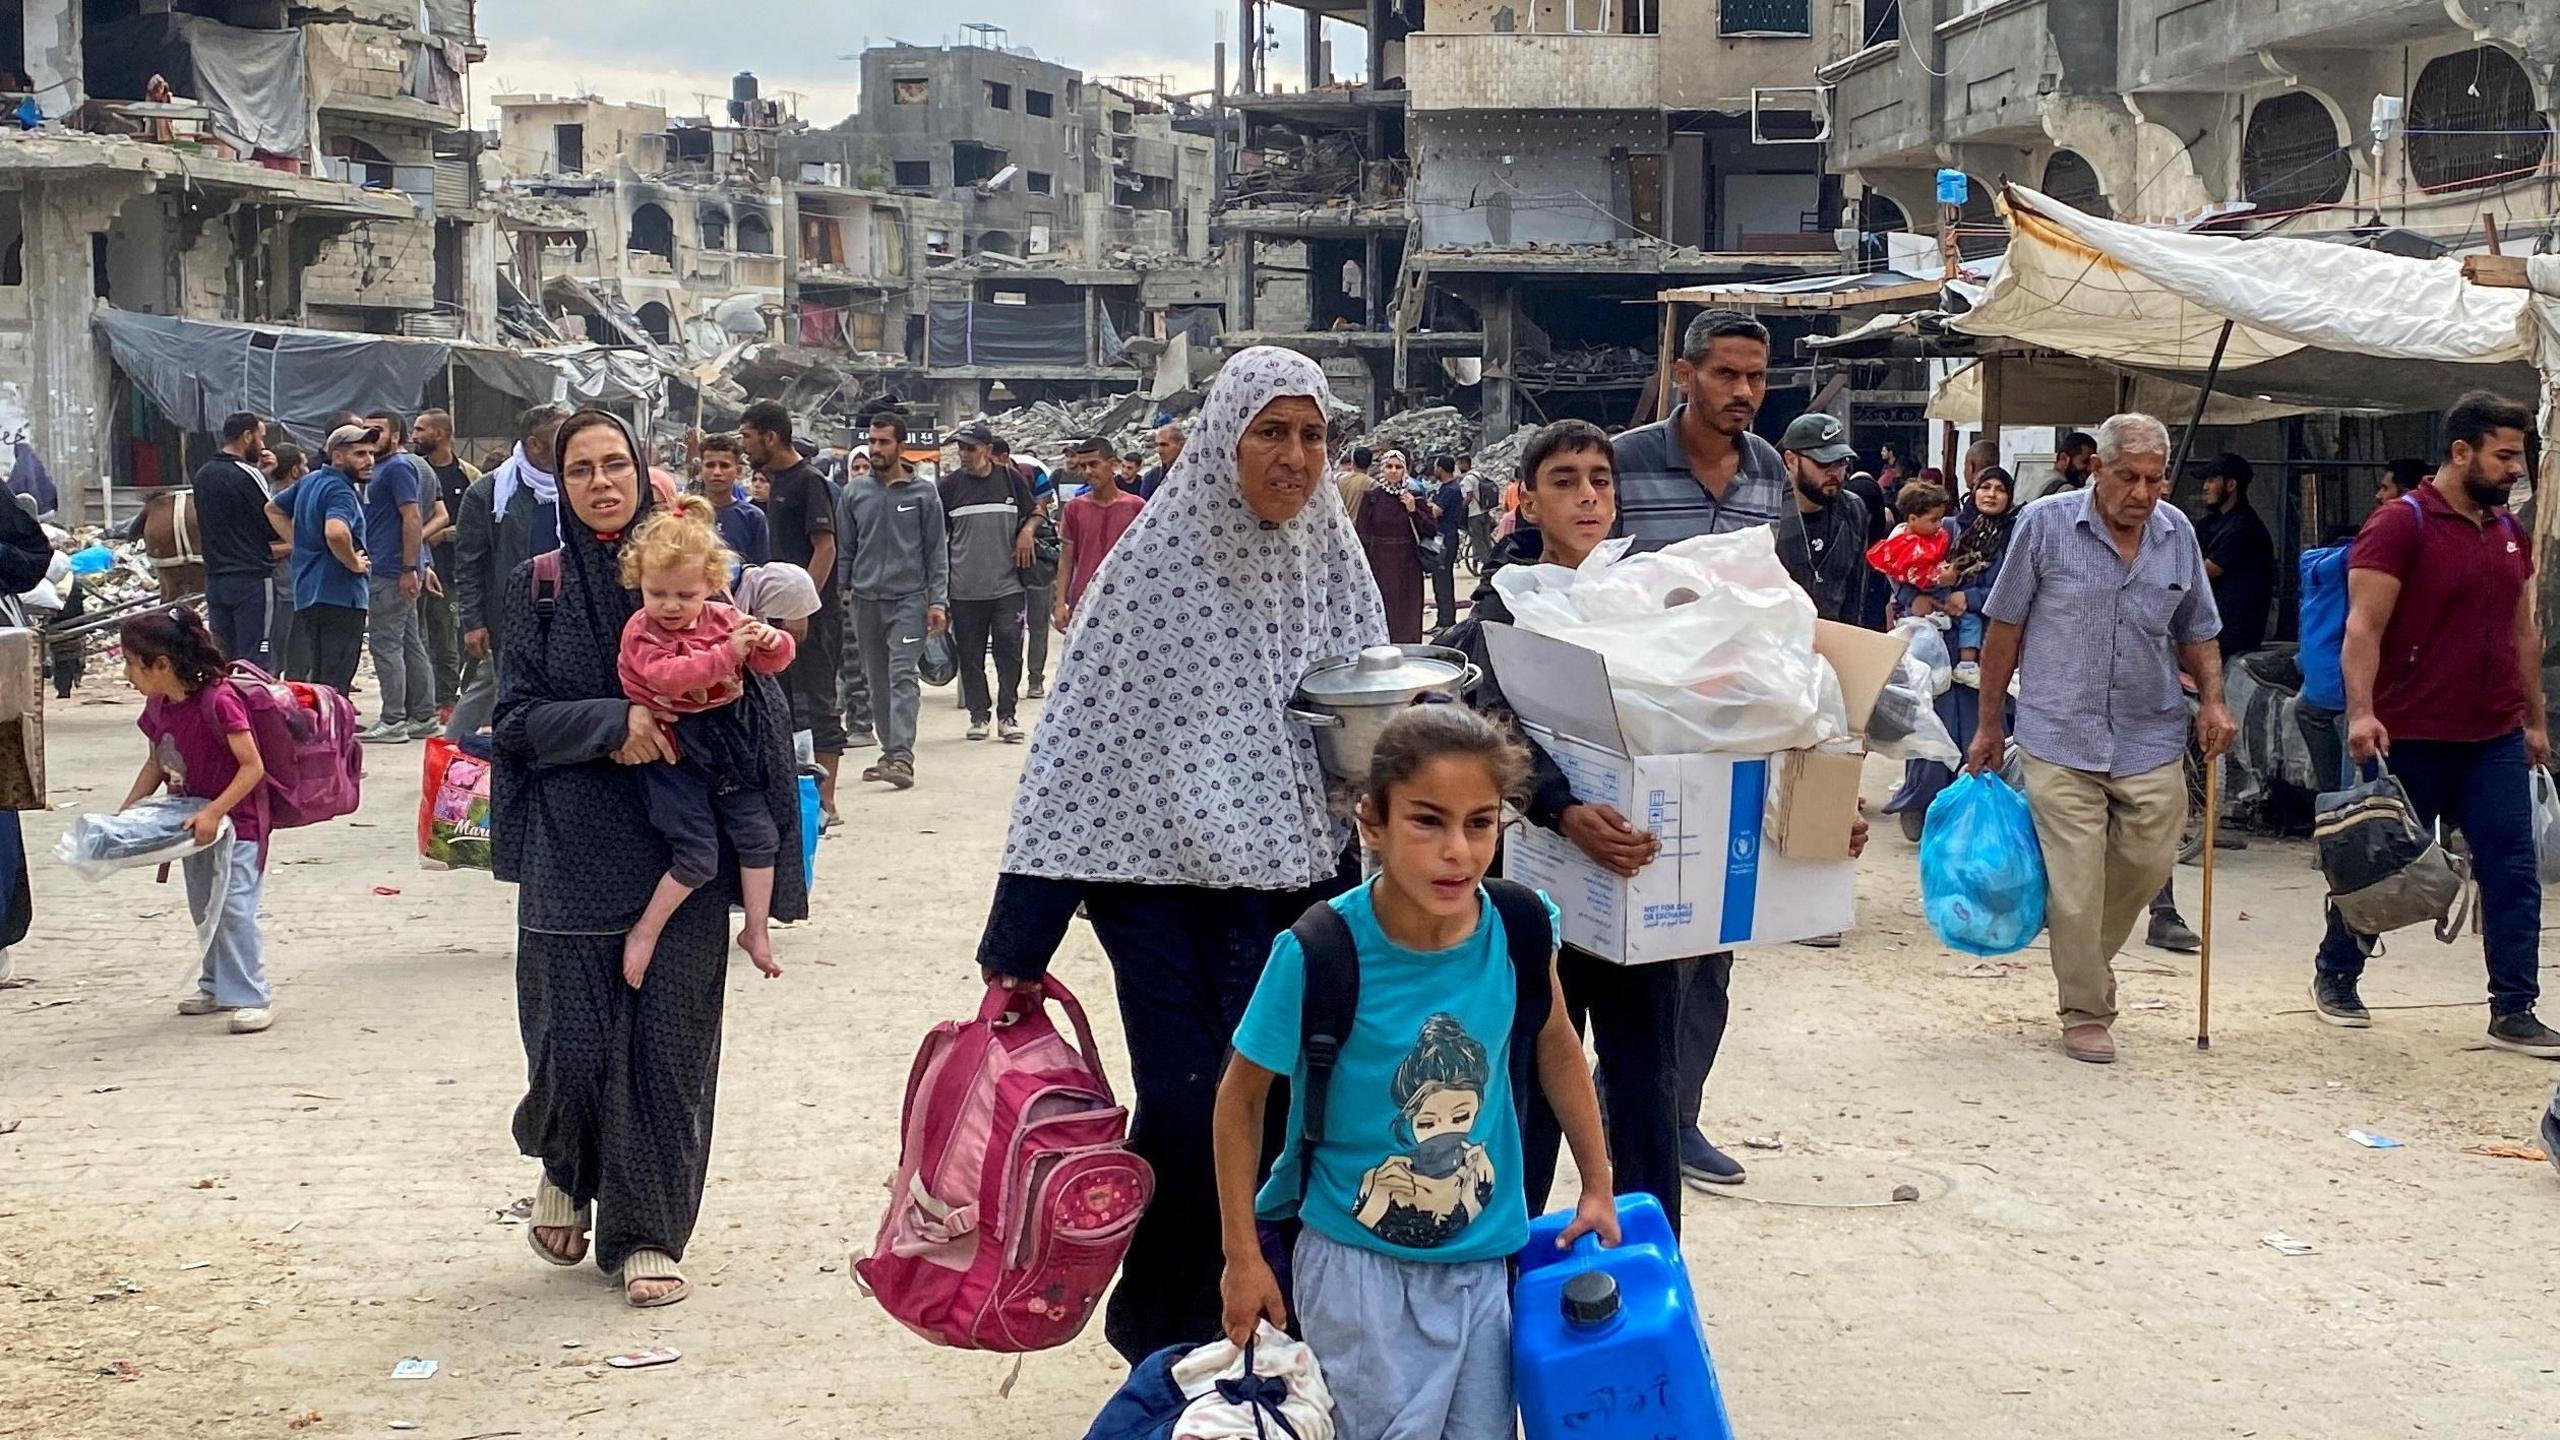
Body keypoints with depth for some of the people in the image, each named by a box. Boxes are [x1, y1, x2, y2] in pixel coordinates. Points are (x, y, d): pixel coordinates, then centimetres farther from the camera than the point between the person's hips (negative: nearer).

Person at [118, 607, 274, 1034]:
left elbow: (253, 766, -25)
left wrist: (214, 812, -30)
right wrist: (126, 810, 6)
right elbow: (157, 763, 15)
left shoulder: (218, 702, -25)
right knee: (204, 909, 17)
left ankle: (251, 996, -8)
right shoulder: (157, 707, 1)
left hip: (236, 819, -9)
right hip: (194, 820, 9)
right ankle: (218, 985, 31)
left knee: (233, 907, -13)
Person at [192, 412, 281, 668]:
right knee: (257, 660, -7)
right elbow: (274, 525, -11)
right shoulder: (247, 475, -13)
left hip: (214, 578, 8)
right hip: (252, 578, -8)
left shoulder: (202, 475, 12)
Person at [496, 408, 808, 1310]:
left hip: (682, 852, 0)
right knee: (572, 1045, -2)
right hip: (573, 855, 0)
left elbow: (756, 702, 5)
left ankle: (647, 1233, 13)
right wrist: (615, 722, -16)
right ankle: (568, 1170, 31)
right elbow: (518, 718, -1)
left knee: (668, 1042, -1)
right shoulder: (534, 590, 5)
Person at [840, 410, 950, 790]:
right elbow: (845, 547, 12)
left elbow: (937, 550, 2)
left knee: (902, 676, -13)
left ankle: (902, 756, -19)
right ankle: (889, 751, 18)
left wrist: (938, 601, -5)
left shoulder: (923, 492, 1)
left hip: (908, 598, -4)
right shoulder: (855, 491, 8)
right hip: (865, 599, 4)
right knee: (876, 681, 9)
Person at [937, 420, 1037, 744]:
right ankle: (979, 715, 16)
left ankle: (1006, 714, 8)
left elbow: (1034, 513, 18)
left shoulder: (1012, 479, 3)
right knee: (971, 655, 5)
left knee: (1009, 652, -1)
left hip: (1007, 584, 0)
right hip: (965, 589, 0)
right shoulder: (949, 485, 2)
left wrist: (1027, 531, -3)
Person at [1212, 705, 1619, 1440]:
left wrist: (1599, 1187, 12)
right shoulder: (1318, 956, -23)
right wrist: (1243, 1259, -6)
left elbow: (1556, 1046, 7)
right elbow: (1241, 1099, -9)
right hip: (1361, 1263, -4)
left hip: (1486, 1255, 4)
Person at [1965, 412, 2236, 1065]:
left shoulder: (2177, 533, 6)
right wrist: (1988, 723, 4)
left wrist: (2213, 700, 0)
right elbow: (2004, 627, 1)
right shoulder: (2045, 523, -6)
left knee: (2147, 863, 6)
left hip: (2151, 739, 4)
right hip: (2061, 739, -4)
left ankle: (2086, 959, 33)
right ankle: (2086, 1013, 9)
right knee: (2076, 883, -4)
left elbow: (2196, 633, 17)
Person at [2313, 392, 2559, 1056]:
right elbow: (2364, 627, -17)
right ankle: (2335, 976, 27)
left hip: (2495, 739, 6)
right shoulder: (2401, 524, -10)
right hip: (2411, 739, -6)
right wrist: (2362, 712, -27)